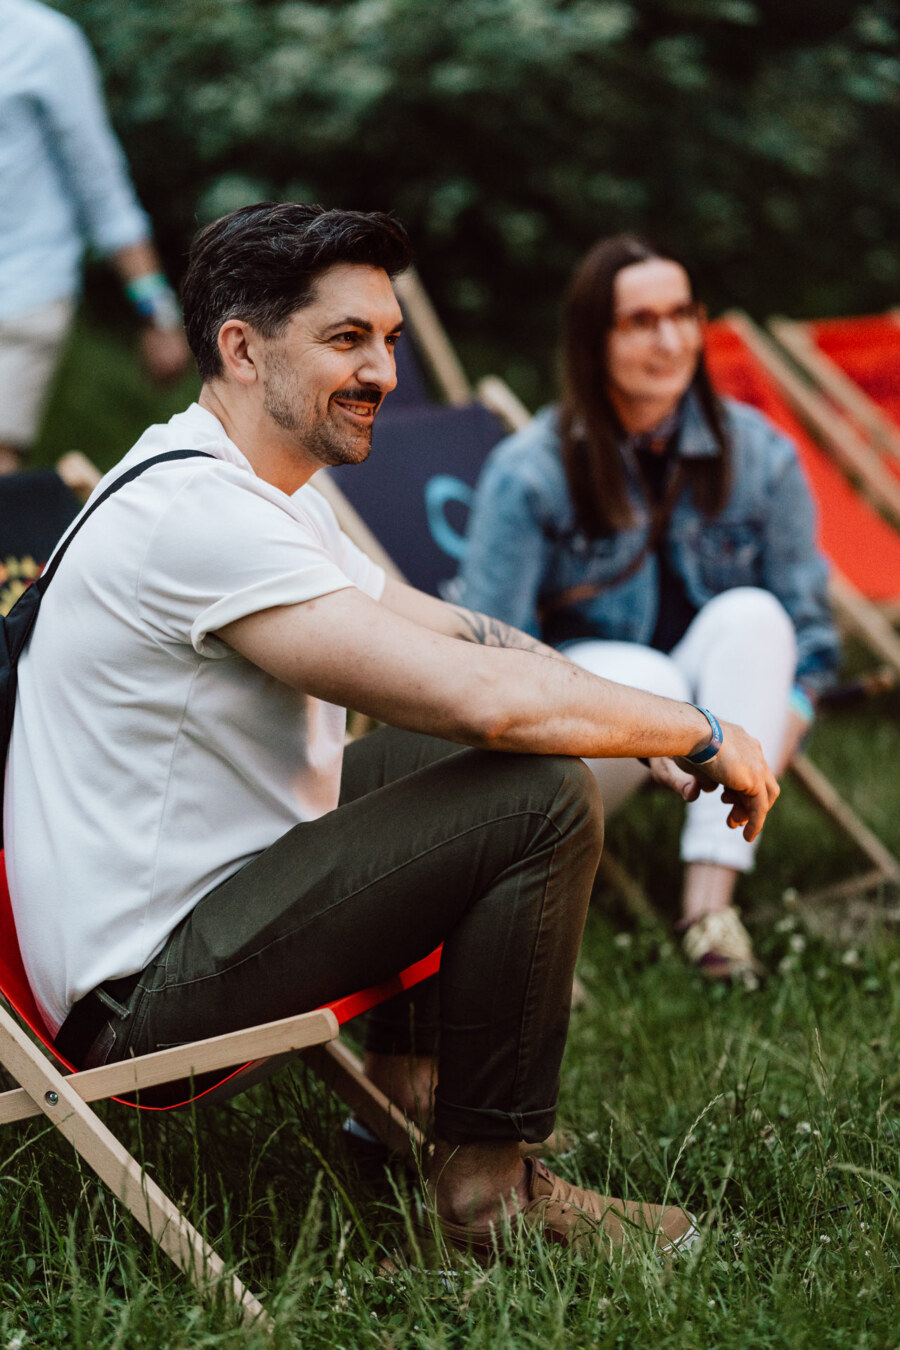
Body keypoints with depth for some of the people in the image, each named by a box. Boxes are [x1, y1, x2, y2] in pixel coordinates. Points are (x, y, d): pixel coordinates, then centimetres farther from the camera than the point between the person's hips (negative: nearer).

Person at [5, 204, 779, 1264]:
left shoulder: (242, 490, 11)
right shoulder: (200, 516, -23)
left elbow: (468, 642, 13)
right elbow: (483, 696, -28)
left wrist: (664, 729, 0)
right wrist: (702, 733, -13)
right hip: (143, 998, -11)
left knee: (459, 756, 20)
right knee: (543, 797, -19)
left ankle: (404, 1068, 23)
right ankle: (487, 1185, -6)